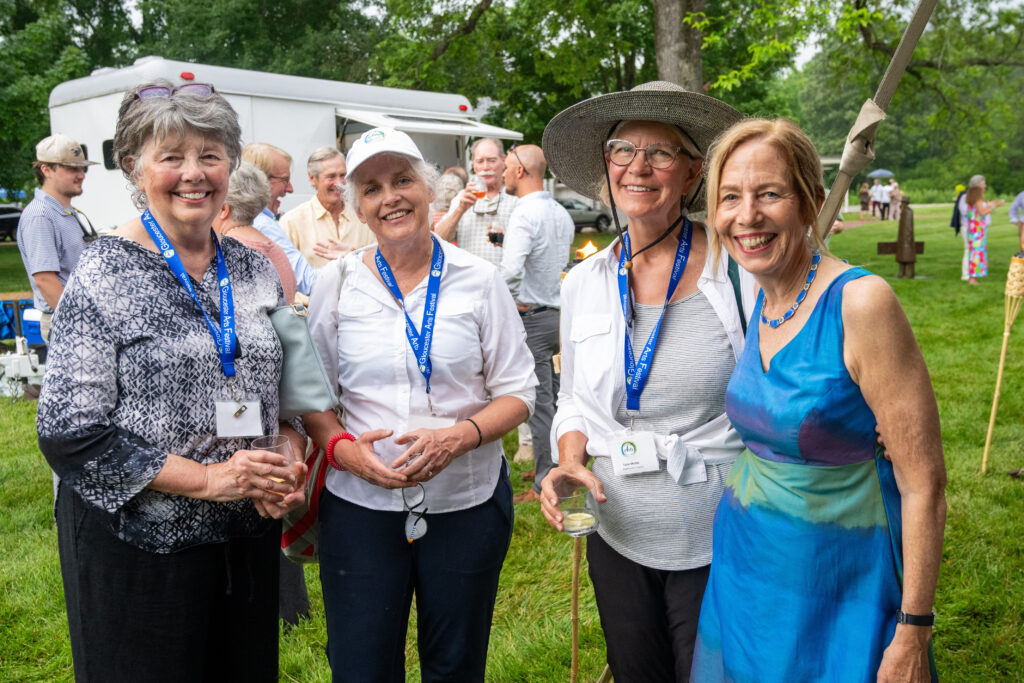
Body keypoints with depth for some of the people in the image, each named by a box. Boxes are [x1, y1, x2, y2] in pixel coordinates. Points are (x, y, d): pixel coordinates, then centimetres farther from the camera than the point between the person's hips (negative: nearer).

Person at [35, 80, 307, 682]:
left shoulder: (256, 270, 5)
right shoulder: (105, 276, -10)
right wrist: (208, 479, -18)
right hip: (138, 544, -4)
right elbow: (69, 435, -14)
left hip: (247, 536, 5)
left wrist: (290, 466, -6)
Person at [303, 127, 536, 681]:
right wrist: (342, 447, -14)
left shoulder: (479, 281, -2)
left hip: (468, 502, 0)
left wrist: (458, 436, -18)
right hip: (360, 505, 1)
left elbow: (517, 391, 0)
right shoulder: (337, 284, 1)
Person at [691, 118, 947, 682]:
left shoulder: (861, 303, -21)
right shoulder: (754, 301, 0)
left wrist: (913, 636, -16)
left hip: (837, 584, -6)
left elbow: (923, 485, -18)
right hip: (744, 566, 6)